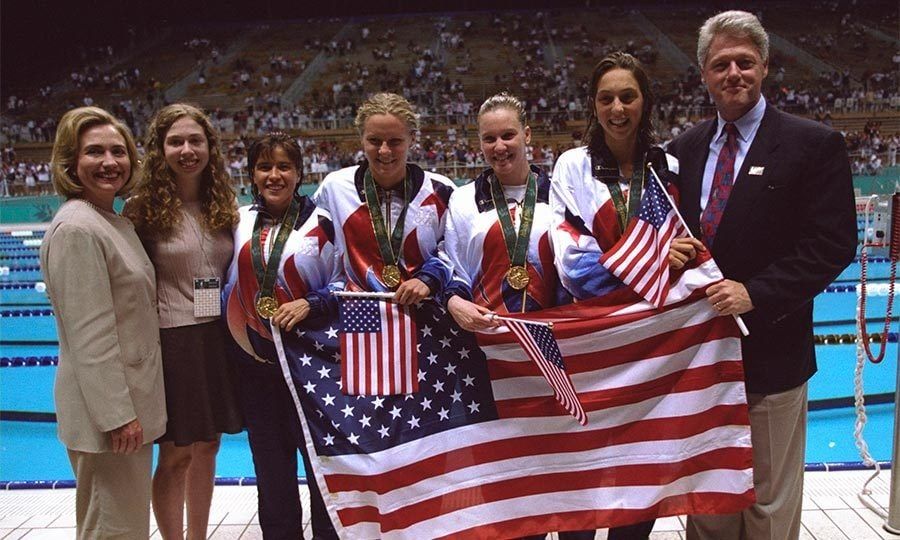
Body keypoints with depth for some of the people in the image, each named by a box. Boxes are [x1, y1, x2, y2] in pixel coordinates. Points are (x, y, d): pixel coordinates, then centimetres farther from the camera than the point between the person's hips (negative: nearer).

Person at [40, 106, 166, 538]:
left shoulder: (118, 223, 12)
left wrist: (133, 408, 17)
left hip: (129, 404, 9)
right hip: (106, 409, -9)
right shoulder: (76, 229, -17)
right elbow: (91, 338, -21)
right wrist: (118, 414, -21)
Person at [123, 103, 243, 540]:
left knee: (207, 446, 14)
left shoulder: (222, 204, 7)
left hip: (219, 338, 5)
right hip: (172, 340, -5)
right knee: (176, 455, 3)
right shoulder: (144, 208, -8)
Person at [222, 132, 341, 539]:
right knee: (270, 463, 15)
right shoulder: (239, 222, 6)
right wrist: (233, 331, 10)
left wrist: (309, 304, -18)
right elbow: (228, 284, 17)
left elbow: (343, 285, -3)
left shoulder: (320, 222, -6)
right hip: (255, 360, 4)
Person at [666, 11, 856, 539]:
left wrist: (756, 293, -21)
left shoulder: (814, 144, -6)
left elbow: (833, 244, -11)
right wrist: (671, 252, -9)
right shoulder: (684, 149, 8)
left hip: (770, 352, -4)